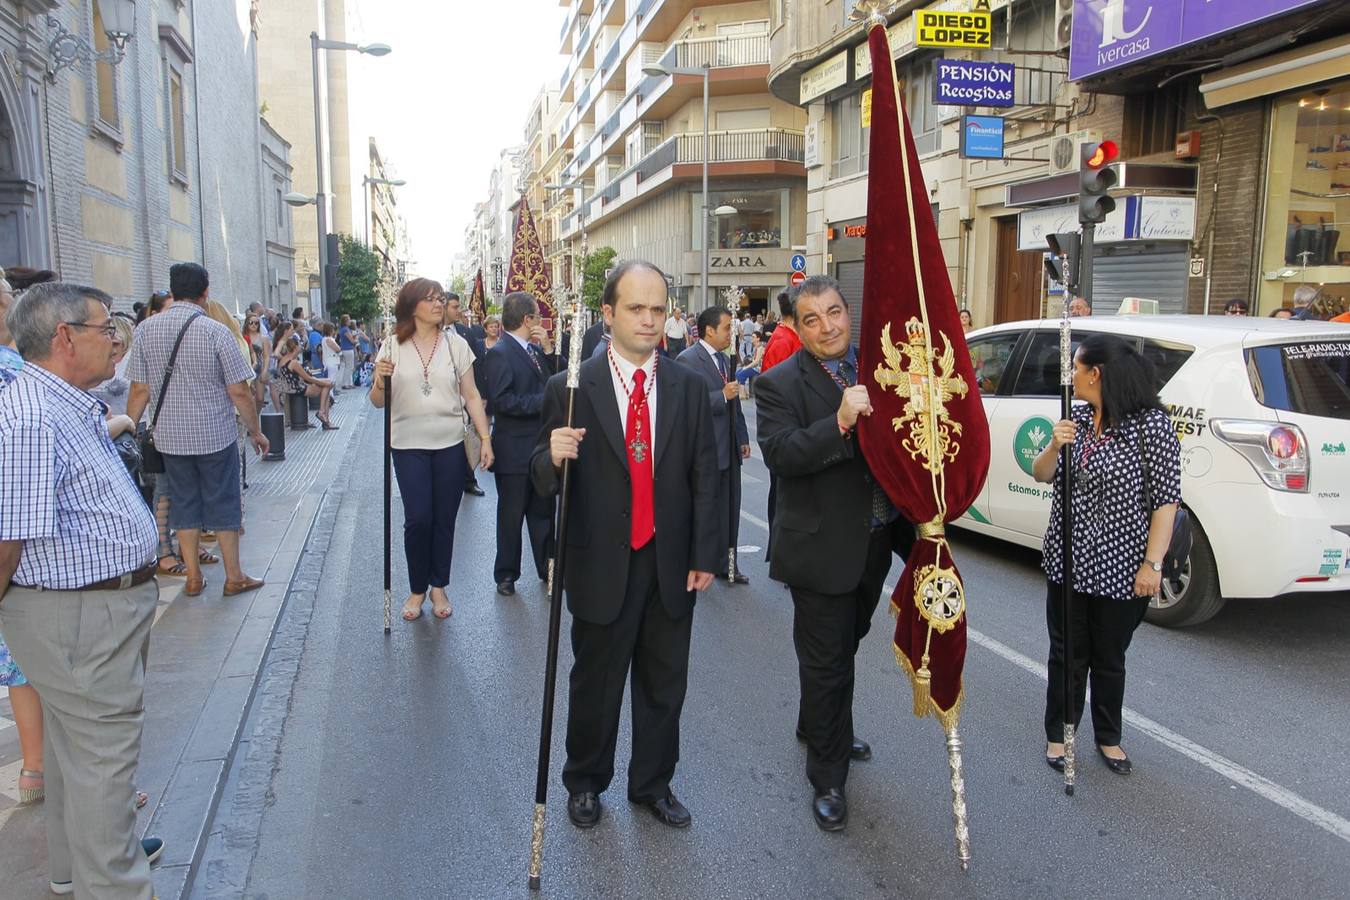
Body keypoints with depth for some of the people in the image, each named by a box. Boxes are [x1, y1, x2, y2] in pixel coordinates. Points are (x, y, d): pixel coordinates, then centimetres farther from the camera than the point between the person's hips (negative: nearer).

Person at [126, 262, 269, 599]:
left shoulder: (145, 329, -2)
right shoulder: (216, 331, -11)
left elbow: (140, 390, -2)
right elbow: (239, 392, -11)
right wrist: (255, 431, 1)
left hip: (170, 435, 3)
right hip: (216, 433, -3)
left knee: (183, 503, 13)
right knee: (223, 503, 7)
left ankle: (193, 578, 20)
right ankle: (234, 577, 14)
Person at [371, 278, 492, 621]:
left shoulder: (455, 343, 0)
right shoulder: (394, 348, 0)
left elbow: (472, 396, 3)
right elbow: (378, 402, 3)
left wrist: (485, 439, -2)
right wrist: (380, 380, -18)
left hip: (450, 445, 1)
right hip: (409, 447, -1)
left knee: (444, 519, 7)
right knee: (418, 519, -3)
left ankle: (439, 587, 23)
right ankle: (417, 589, 16)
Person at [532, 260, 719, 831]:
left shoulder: (688, 387, 1)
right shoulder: (569, 389, -8)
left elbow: (704, 477, 2)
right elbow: (543, 479, -6)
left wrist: (704, 555, -1)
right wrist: (554, 457, -30)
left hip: (671, 564, 3)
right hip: (602, 564, -2)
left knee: (665, 685, 16)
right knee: (595, 683, 15)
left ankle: (653, 784, 37)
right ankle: (585, 783, 38)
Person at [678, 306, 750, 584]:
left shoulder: (725, 360, 15)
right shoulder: (687, 360, -12)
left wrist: (743, 438, 20)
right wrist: (722, 396, -22)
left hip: (730, 450, 8)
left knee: (729, 511, 12)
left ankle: (725, 564, 23)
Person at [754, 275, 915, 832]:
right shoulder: (780, 384, -11)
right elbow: (779, 455, -24)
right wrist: (839, 422, -36)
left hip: (876, 541, 6)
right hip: (822, 547, -6)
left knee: (845, 646, 25)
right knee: (826, 663, 4)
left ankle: (817, 728, 49)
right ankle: (828, 780, 21)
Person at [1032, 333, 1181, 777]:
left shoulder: (1151, 423, -14)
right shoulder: (1077, 416, 2)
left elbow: (1166, 499, -13)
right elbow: (1042, 476, 6)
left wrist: (1153, 563, -16)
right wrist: (1054, 446, -15)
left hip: (1120, 569, -4)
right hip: (1067, 561, 4)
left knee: (1109, 659, 14)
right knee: (1066, 655, 12)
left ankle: (1108, 738, 35)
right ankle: (1057, 735, 28)